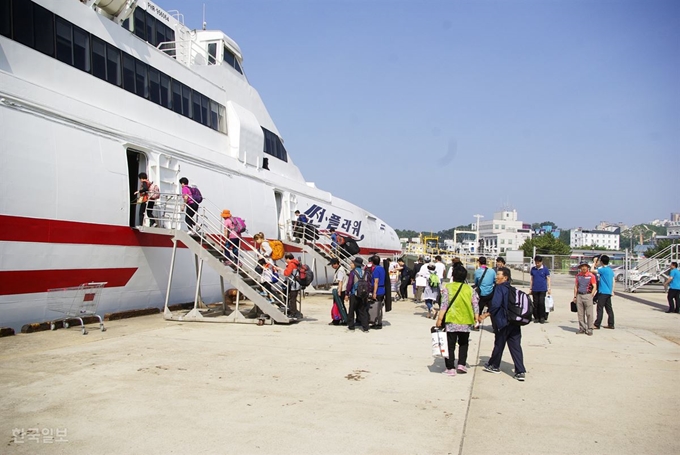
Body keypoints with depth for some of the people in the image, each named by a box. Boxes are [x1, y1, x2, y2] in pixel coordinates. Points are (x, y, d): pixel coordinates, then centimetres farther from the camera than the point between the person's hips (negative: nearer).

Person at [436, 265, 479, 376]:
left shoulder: (447, 287, -7)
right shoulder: (469, 288, 2)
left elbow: (444, 305, -11)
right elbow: (475, 305, 2)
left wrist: (439, 319, -8)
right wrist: (476, 318, 11)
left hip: (451, 321, -3)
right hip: (466, 322, 3)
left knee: (450, 345, 6)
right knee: (463, 343, 21)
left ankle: (451, 368, 5)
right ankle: (461, 364, 12)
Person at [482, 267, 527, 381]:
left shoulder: (500, 288, -12)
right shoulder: (512, 289, 12)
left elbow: (495, 304, -24)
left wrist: (486, 314, -15)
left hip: (503, 322, -6)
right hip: (515, 323, 6)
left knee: (499, 344, 11)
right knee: (515, 346, 4)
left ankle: (494, 365, 28)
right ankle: (520, 372, -1)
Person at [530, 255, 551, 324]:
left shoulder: (545, 269, -2)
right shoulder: (533, 269, 7)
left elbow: (548, 279, 2)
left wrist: (549, 288, -2)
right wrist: (530, 288, 13)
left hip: (543, 289, -3)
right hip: (535, 289, 3)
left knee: (541, 303, -8)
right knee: (535, 304, 4)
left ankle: (542, 317, 4)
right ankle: (536, 317, 13)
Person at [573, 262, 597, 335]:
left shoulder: (591, 276, -1)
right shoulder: (578, 275, 12)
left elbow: (594, 287, -3)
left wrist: (591, 295, -11)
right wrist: (575, 296, 12)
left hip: (587, 295, -4)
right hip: (579, 295, 4)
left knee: (589, 313, -4)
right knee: (580, 314, 6)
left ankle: (589, 329, 2)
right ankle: (582, 328, 13)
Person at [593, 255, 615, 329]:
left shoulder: (603, 269, -16)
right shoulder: (610, 270, 11)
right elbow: (613, 281, 15)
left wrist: (594, 262, -7)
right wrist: (612, 291, 20)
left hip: (603, 292, -9)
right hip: (609, 292, 9)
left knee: (600, 308, -5)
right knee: (609, 308, 11)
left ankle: (597, 324, -4)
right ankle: (611, 324, 14)